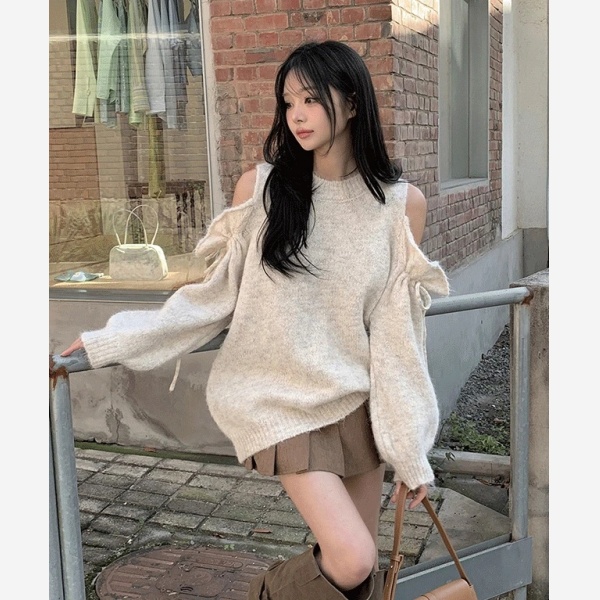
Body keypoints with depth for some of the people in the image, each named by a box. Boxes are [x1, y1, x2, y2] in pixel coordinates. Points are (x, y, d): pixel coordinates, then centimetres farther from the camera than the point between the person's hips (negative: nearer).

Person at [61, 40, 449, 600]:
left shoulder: (402, 203, -4)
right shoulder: (259, 188, -6)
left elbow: (398, 330, -2)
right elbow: (214, 294, 0)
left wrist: (412, 452, -1)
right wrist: (107, 342, -2)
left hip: (359, 401, 3)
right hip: (283, 401, -2)